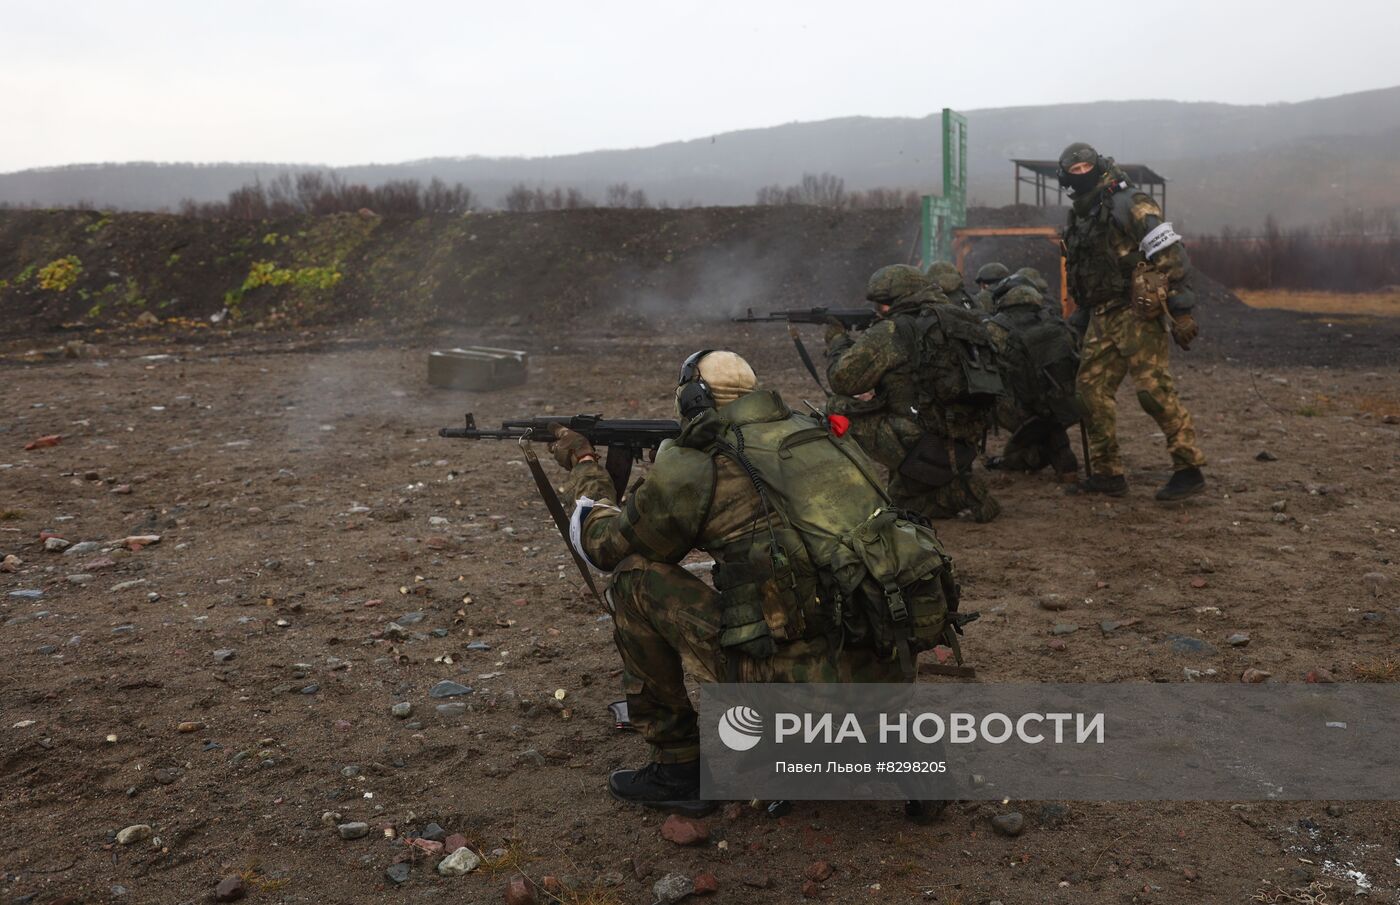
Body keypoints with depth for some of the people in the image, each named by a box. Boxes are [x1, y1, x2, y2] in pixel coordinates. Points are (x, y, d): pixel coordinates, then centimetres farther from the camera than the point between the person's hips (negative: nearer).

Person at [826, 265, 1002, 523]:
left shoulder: (892, 332, -13)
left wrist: (837, 340, 11)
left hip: (923, 449, -8)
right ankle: (959, 490, 15)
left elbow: (843, 378, -9)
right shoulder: (961, 322, 10)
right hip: (966, 450, 9)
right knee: (903, 495, 34)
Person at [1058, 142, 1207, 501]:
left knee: (1155, 390, -11)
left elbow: (1170, 254, -14)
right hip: (1102, 319, 8)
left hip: (1137, 313, -8)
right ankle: (1107, 474, 13)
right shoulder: (1080, 219, 17)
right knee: (1092, 390, 5)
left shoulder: (1129, 204, -8)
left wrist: (1180, 310, -19)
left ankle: (1189, 470, -2)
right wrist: (1082, 320, 23)